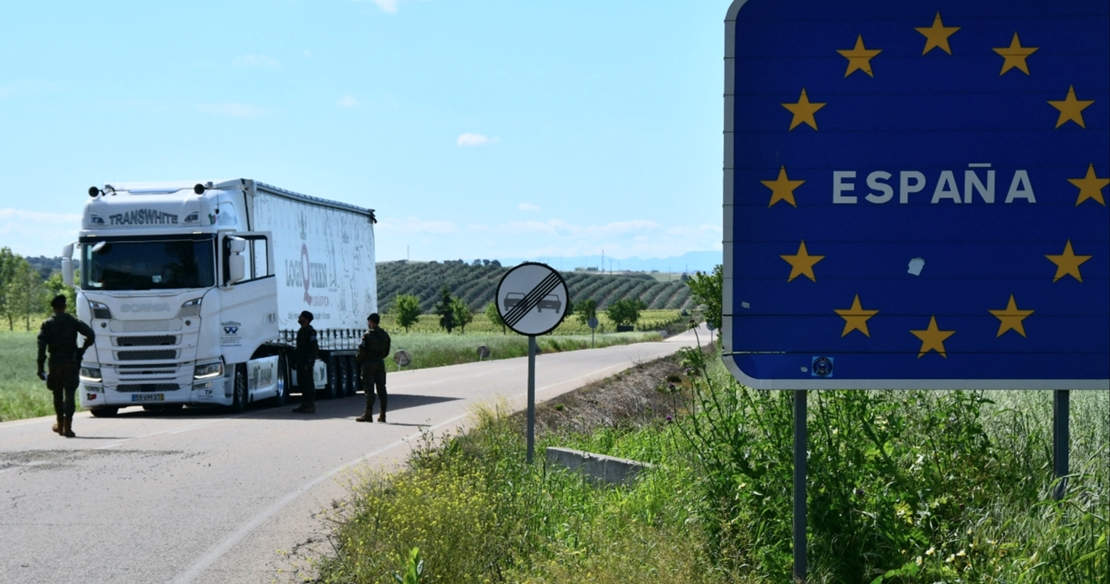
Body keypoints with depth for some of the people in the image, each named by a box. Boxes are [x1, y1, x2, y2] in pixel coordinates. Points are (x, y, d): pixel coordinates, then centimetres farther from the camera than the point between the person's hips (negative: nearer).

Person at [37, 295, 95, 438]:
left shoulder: (47, 324, 1)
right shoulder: (74, 322, 3)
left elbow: (41, 346, -8)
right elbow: (91, 335, -6)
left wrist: (40, 367, -8)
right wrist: (82, 350, 9)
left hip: (55, 362, 0)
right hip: (71, 362, 0)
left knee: (57, 394, 16)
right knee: (69, 394, -4)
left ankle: (60, 424, 28)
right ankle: (67, 426, -14)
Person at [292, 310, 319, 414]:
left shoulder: (310, 331, -12)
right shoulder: (301, 331, 17)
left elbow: (314, 348, -18)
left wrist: (309, 362, -22)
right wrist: (297, 362, 19)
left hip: (306, 362, -10)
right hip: (301, 362, 10)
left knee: (308, 384, -8)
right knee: (301, 384, 11)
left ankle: (311, 406, -6)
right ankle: (304, 405, 16)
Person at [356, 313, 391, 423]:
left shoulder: (368, 335, -13)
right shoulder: (385, 335, 9)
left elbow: (362, 351, -15)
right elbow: (386, 351, 12)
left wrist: (359, 360, 2)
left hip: (369, 363, -6)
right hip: (380, 363, 6)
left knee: (369, 389, -5)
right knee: (381, 388, 8)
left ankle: (368, 414, -6)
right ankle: (382, 414, 10)